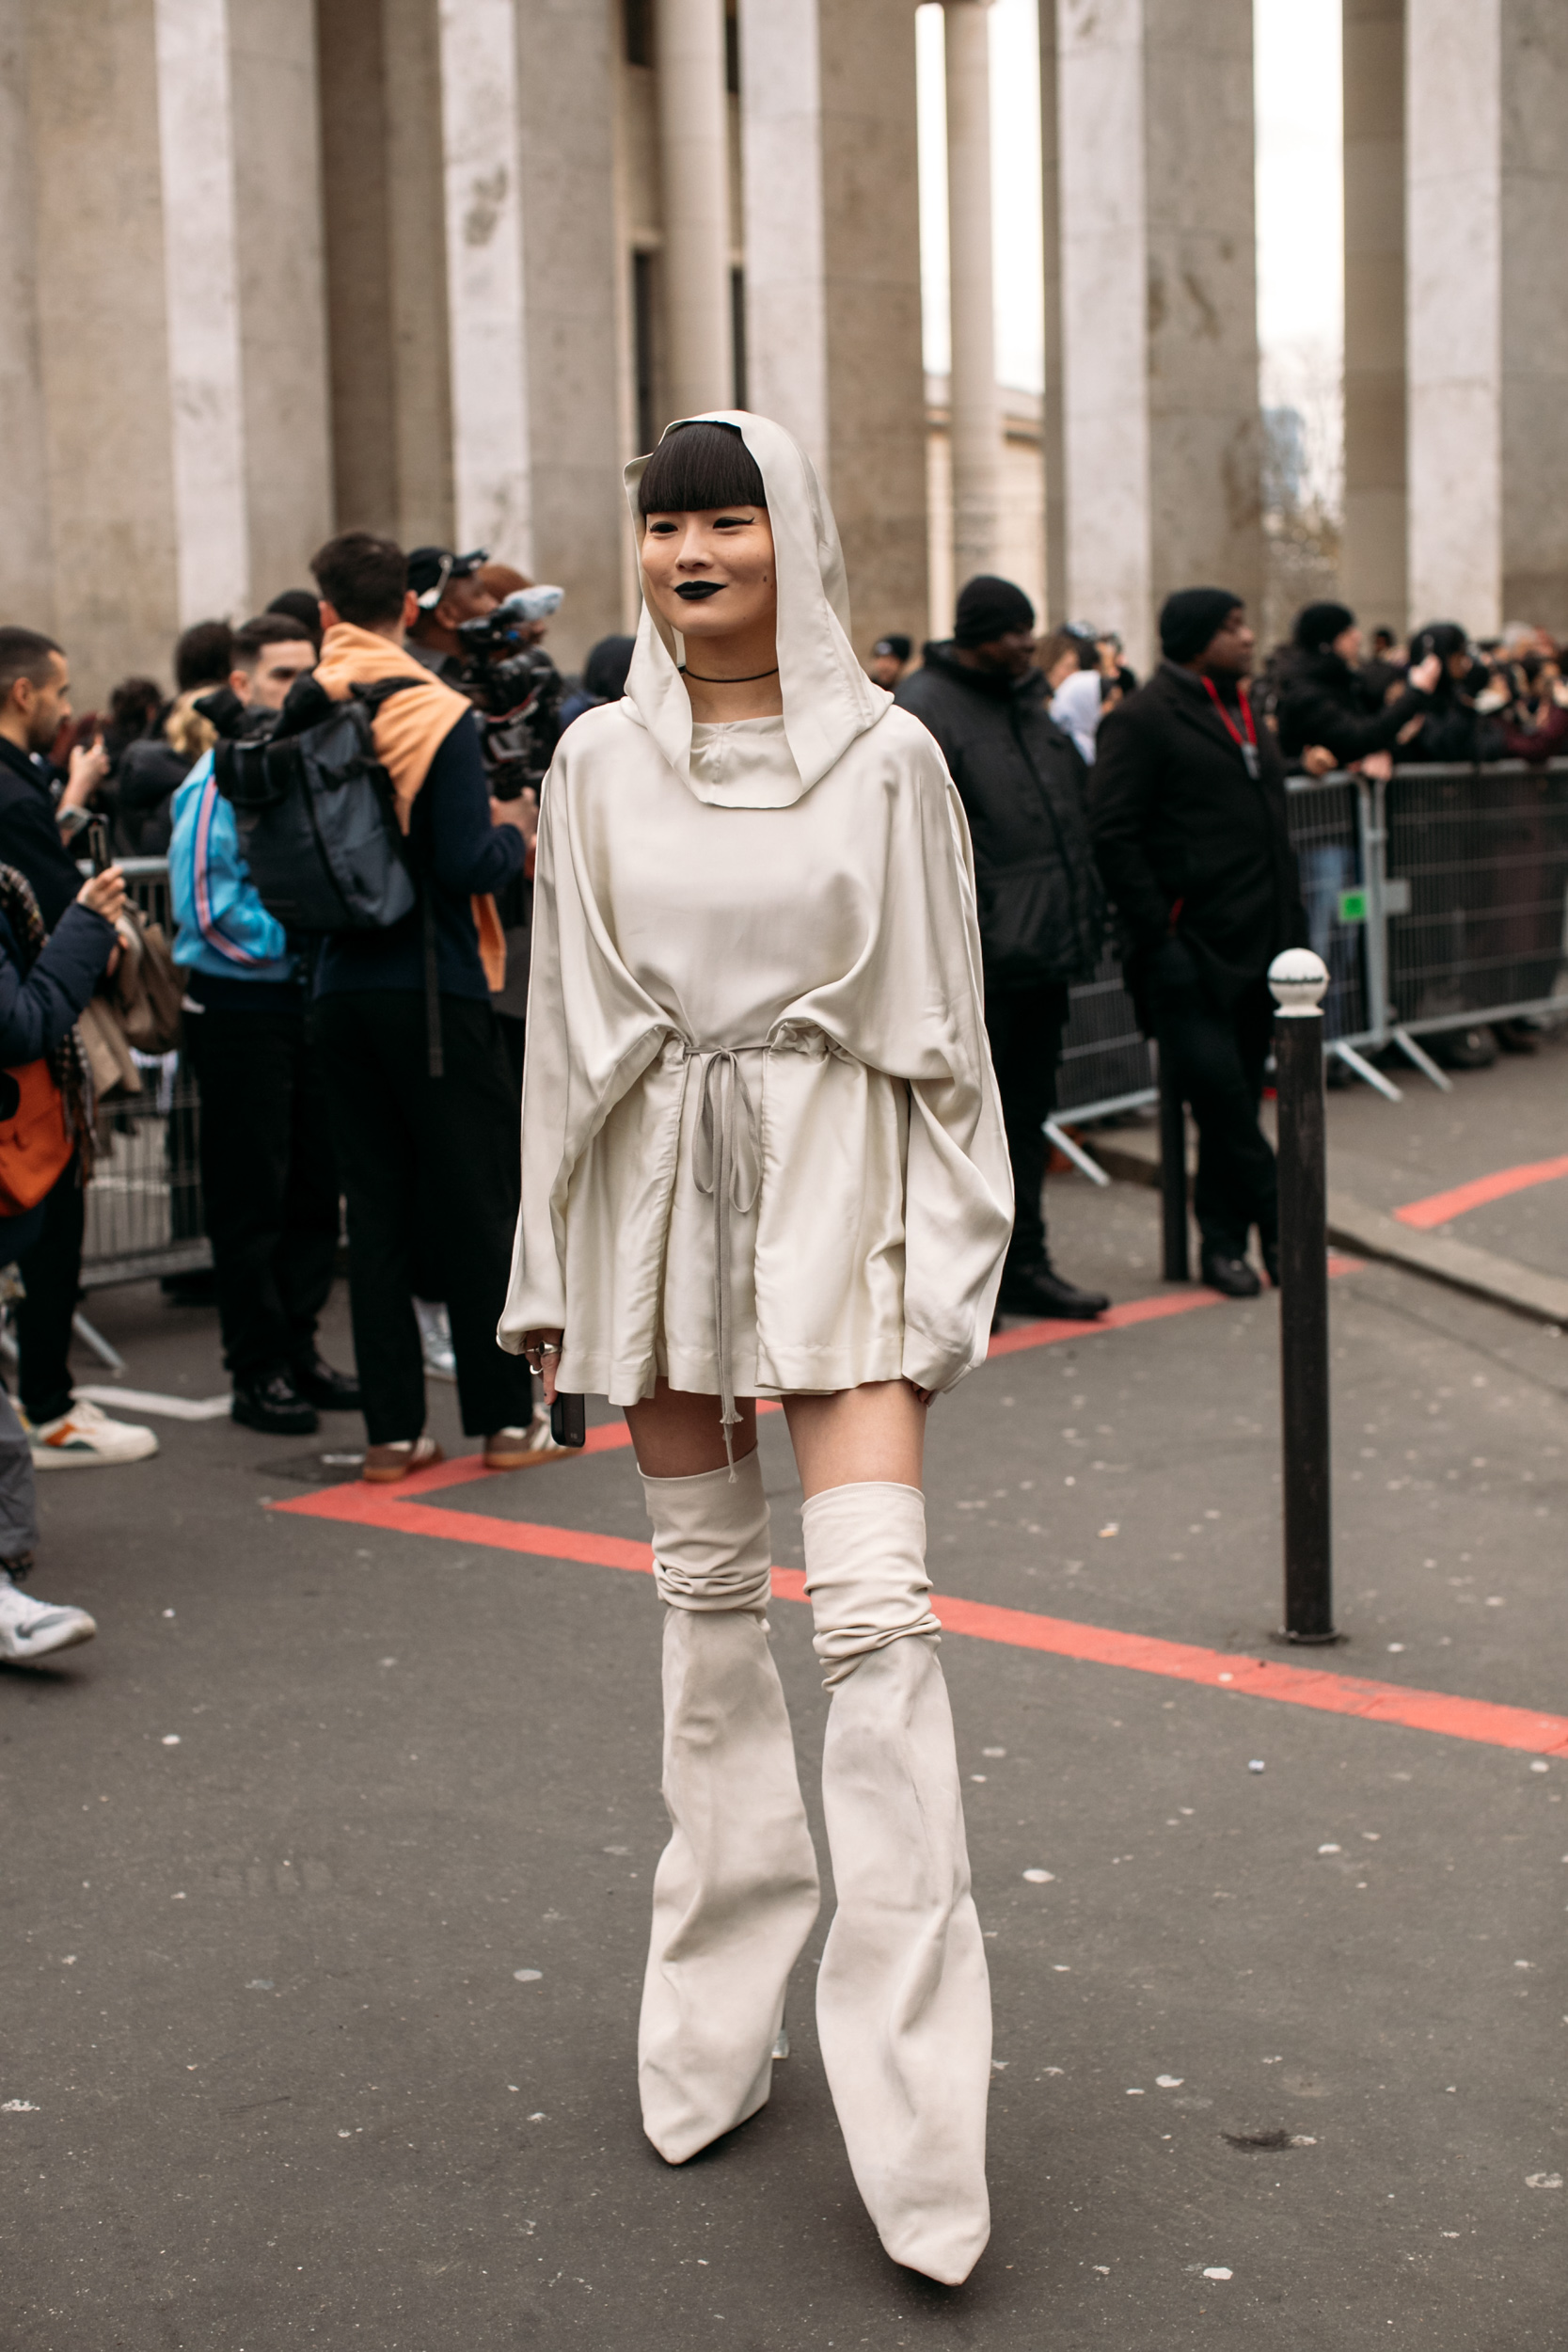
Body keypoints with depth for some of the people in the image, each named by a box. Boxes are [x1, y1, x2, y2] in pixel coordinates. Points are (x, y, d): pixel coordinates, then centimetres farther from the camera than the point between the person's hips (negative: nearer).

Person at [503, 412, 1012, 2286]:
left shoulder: (885, 760, 1)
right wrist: (553, 1269, 9)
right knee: (704, 1592, 10)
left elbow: (941, 1022, 3)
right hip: (660, 1183, 3)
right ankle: (721, 2019, 24)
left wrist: (944, 1258, -1)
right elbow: (563, 1021, 9)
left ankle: (917, 2115, -7)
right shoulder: (599, 763, 6)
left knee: (874, 1604, -12)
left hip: (836, 1180, -3)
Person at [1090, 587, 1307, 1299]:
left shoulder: (1245, 716, 18)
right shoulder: (1143, 719, -8)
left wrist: (1292, 926, 15)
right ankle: (1282, 1219, 4)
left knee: (1236, 1099, 10)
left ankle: (1224, 1241, 17)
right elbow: (1112, 835, -14)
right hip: (1193, 949, -8)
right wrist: (1156, 939, -17)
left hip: (1256, 946, 8)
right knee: (1220, 1094, -9)